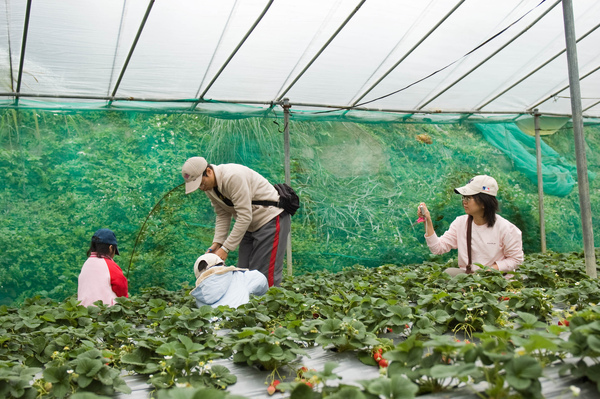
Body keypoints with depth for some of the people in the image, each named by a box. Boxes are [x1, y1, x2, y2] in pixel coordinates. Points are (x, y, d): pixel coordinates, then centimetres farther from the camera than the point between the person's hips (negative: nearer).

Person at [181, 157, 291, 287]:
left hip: (271, 218, -9)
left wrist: (226, 248, -25)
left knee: (266, 274, -12)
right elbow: (223, 216, 7)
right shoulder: (209, 188, 0)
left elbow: (244, 216, -28)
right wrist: (217, 242, -7)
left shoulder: (233, 177, -28)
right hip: (251, 225, 9)